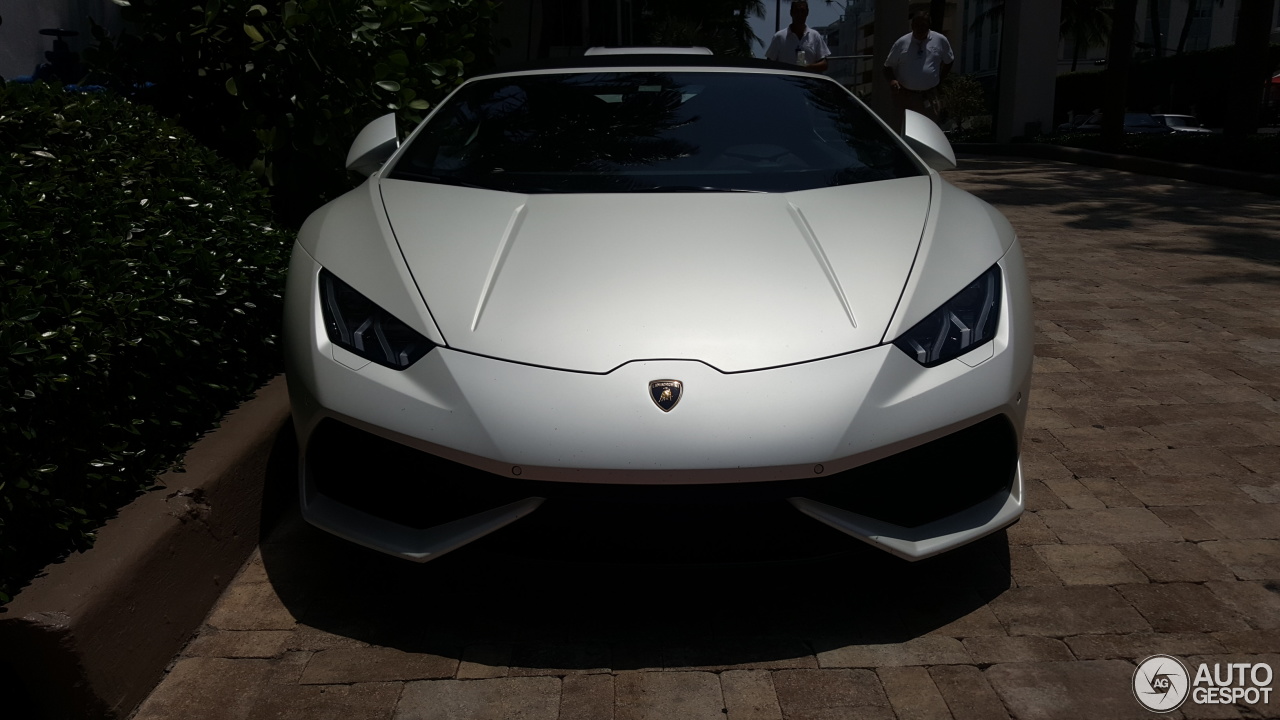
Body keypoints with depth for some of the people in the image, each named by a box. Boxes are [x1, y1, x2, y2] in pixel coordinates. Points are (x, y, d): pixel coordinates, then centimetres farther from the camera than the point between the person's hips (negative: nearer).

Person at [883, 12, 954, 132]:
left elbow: (948, 61, 19)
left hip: (929, 96, 0)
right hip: (904, 95, 0)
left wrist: (939, 80, 12)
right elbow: (888, 66, 6)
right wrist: (892, 80, -14)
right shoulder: (901, 43, 1)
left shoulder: (940, 40, 4)